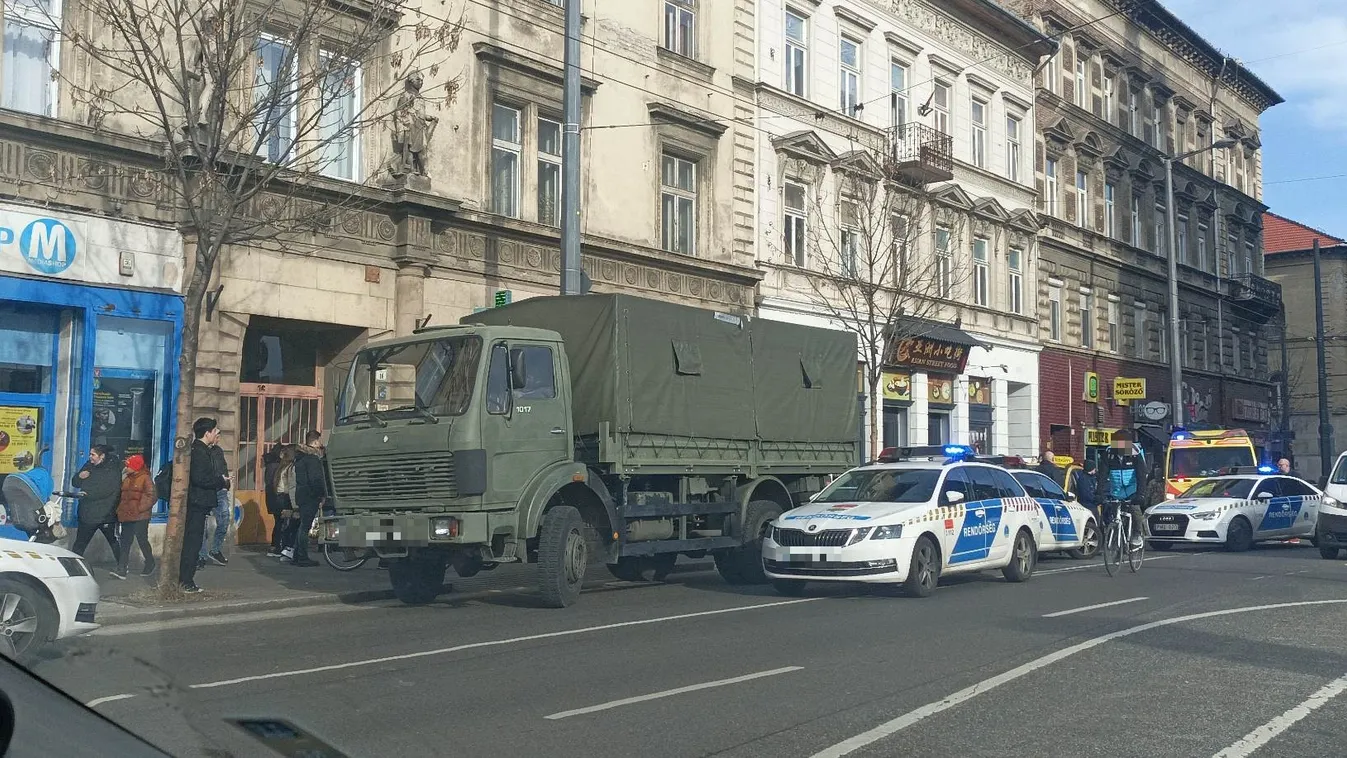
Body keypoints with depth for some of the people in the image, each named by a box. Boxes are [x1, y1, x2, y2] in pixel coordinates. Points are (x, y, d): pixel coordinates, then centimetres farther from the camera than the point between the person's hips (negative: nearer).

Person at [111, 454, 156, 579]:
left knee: (142, 541, 0)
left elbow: (152, 496, -14)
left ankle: (150, 564, 20)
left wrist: (140, 508, -19)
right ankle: (121, 570, 1)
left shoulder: (145, 479, -8)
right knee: (125, 542, 3)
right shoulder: (126, 479, 15)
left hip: (140, 517, -7)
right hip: (126, 517, 7)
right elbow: (122, 496, 23)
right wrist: (119, 509, 9)